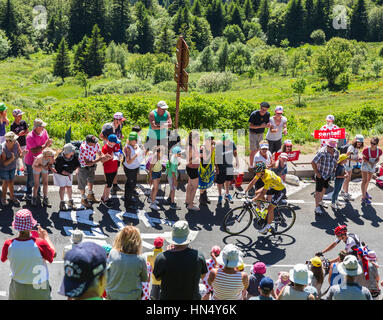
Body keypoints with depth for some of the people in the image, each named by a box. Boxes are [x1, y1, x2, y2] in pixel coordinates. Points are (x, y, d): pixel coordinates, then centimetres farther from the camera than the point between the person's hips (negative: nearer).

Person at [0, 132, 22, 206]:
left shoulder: (16, 143, -22)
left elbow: (20, 155, -9)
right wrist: (12, 159, -43)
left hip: (12, 166, 4)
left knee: (11, 181, 17)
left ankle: (12, 197, 35)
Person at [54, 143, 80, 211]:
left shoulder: (75, 155, -23)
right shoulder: (60, 158, -36)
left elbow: (77, 163, -7)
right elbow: (58, 169, -26)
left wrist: (77, 168, -28)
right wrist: (67, 173, -31)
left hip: (69, 173, 4)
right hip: (60, 174, -4)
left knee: (69, 187, 8)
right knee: (62, 187, -5)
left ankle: (70, 202, 23)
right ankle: (62, 203, 7)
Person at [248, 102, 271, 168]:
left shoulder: (267, 114, -6)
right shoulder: (254, 114, -22)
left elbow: (267, 124, 2)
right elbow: (250, 125, -20)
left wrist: (268, 125, -24)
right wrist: (260, 126, -32)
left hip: (261, 134, 5)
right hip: (253, 133, -5)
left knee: (258, 149, 14)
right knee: (253, 150, -4)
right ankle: (251, 165, 8)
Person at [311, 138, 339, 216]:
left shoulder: (336, 152, -6)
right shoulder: (322, 152, -26)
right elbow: (313, 162, -22)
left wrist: (333, 171, 11)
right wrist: (316, 173, -19)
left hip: (329, 174, 7)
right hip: (320, 174, -7)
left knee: (324, 188, 23)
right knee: (319, 190, -5)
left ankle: (320, 201, 45)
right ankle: (317, 207, 0)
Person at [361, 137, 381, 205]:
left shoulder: (379, 150, -15)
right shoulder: (366, 149, -24)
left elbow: (378, 159, -3)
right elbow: (364, 158, -12)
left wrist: (374, 163, -23)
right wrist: (370, 162, -28)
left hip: (372, 166, 4)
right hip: (365, 165, -4)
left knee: (368, 180, 21)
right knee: (364, 181, -10)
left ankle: (365, 192, 45)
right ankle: (364, 197, -9)